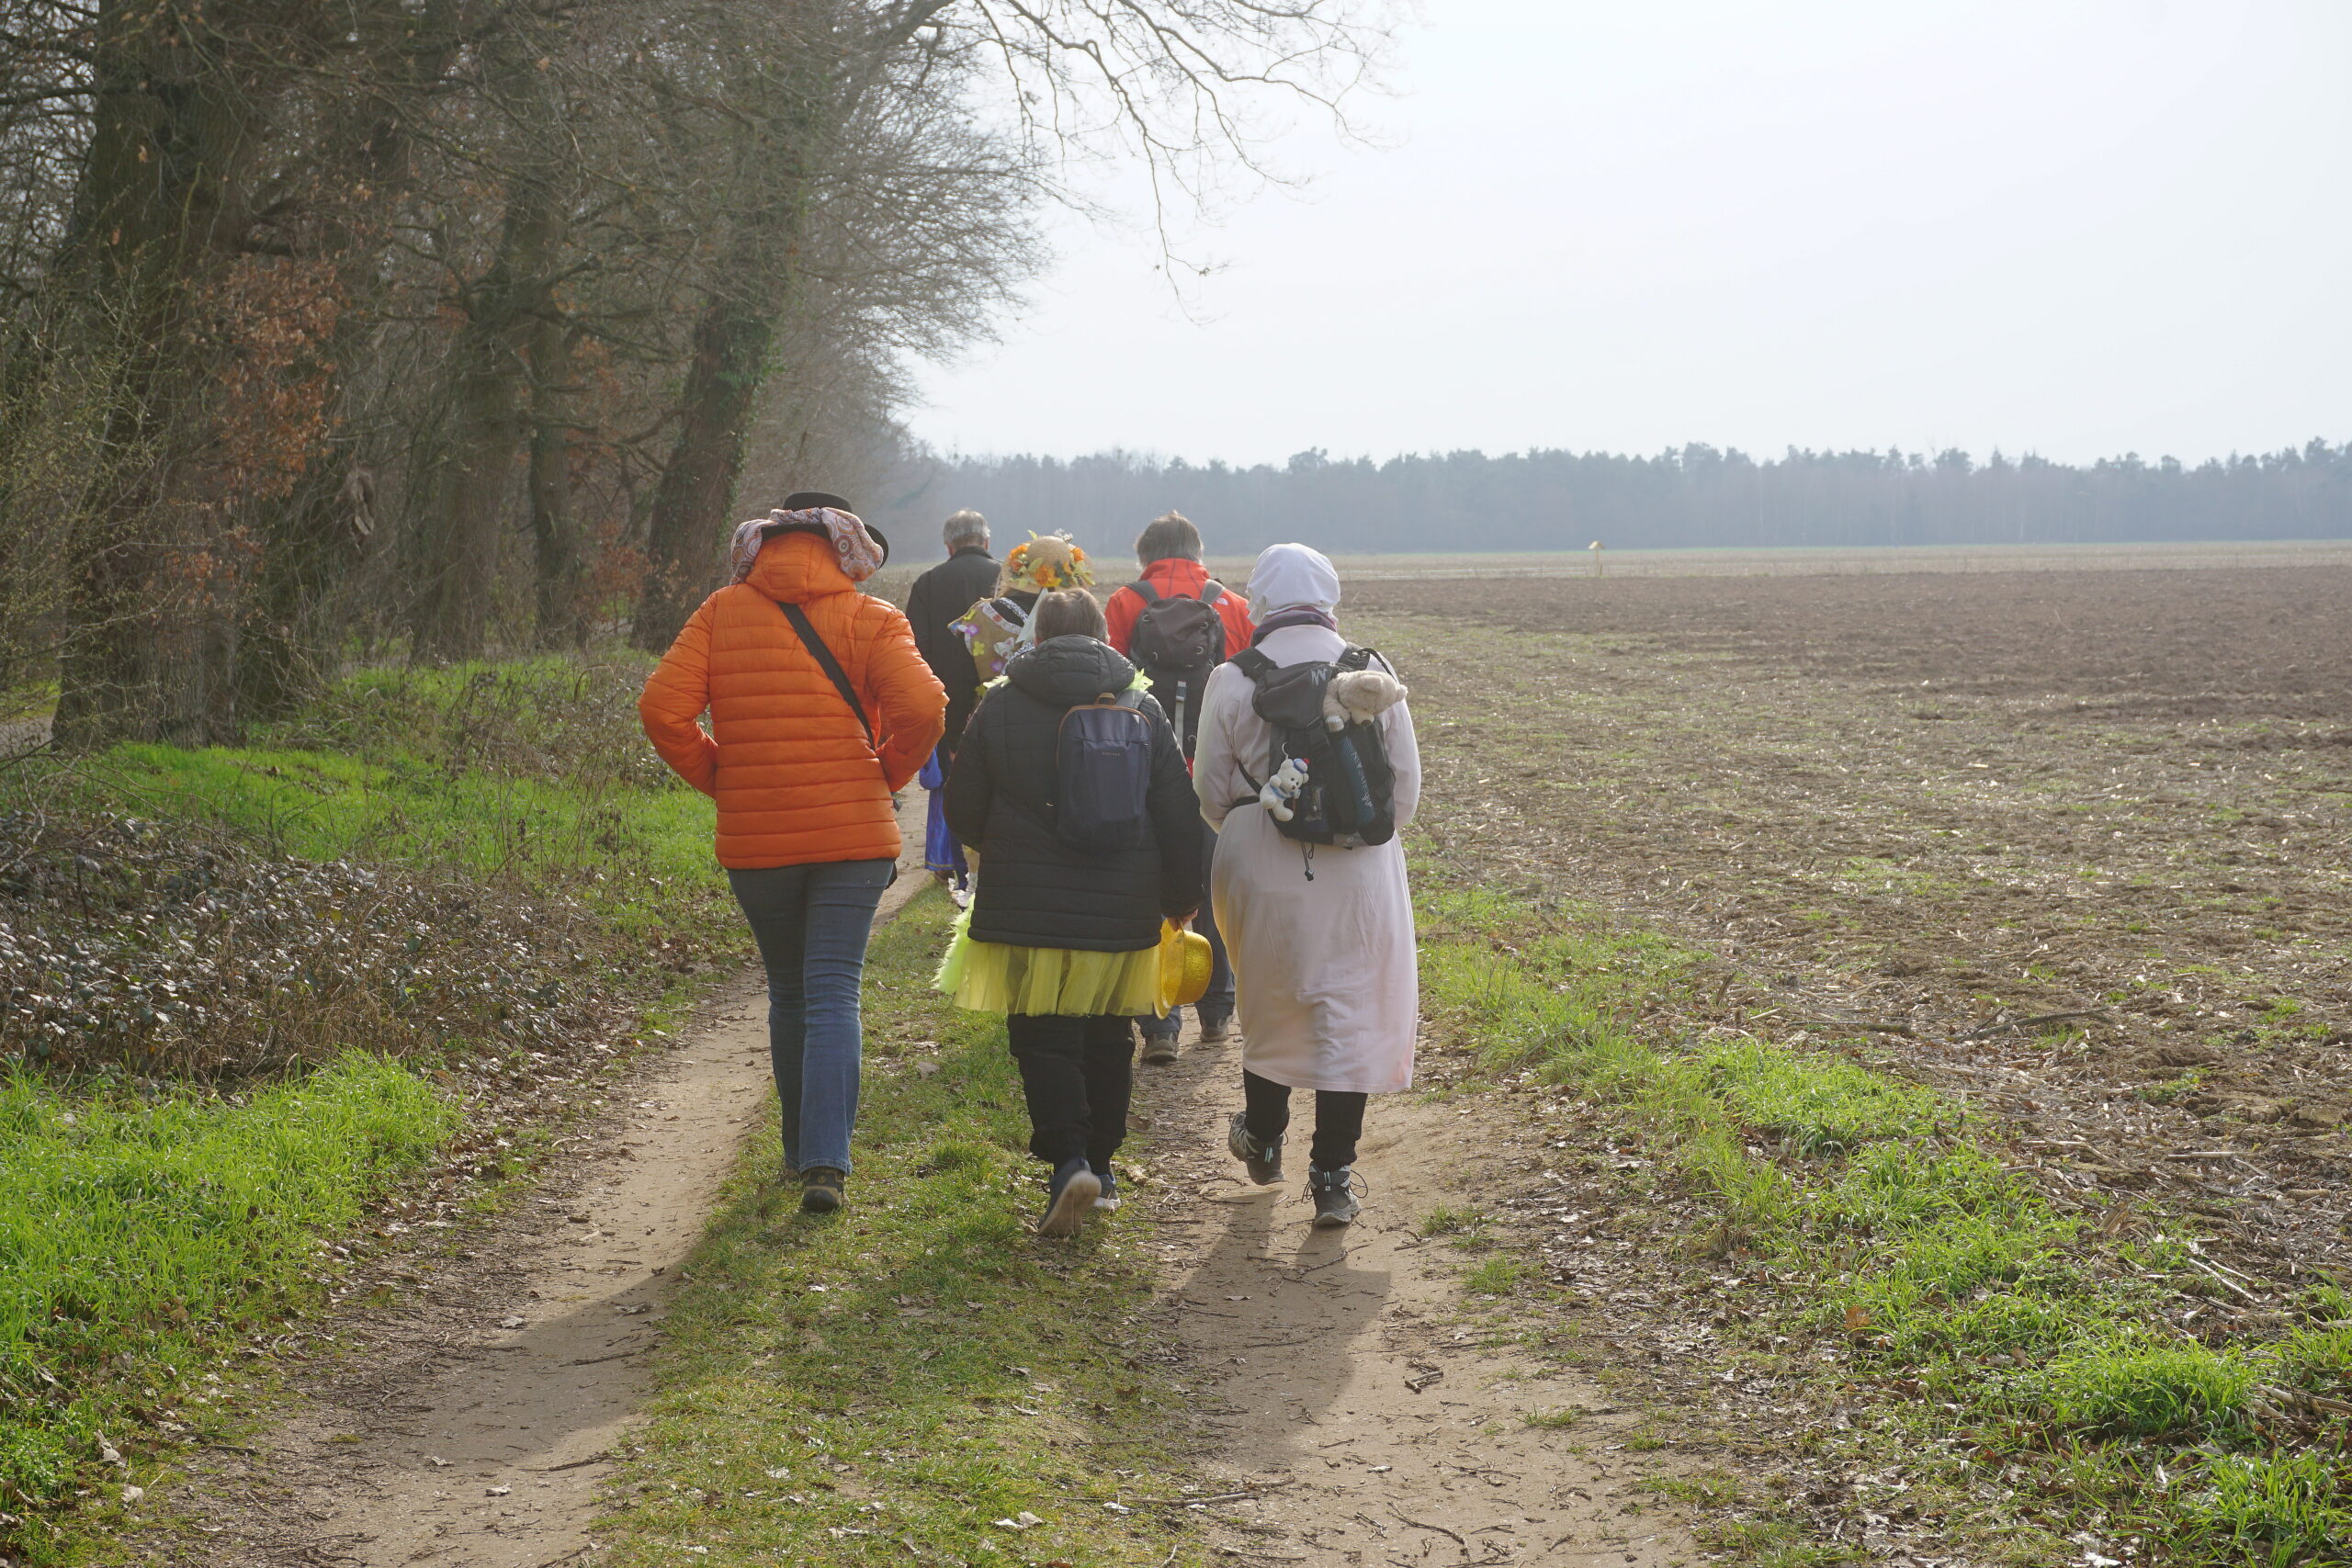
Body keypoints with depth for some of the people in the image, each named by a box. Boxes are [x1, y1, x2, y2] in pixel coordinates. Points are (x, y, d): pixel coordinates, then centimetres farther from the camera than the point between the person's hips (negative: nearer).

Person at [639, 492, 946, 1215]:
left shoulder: (722, 612, 5)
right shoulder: (869, 618, -1)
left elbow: (662, 708, -6)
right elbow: (922, 708, -16)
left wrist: (718, 778, 7)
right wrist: (886, 775, 1)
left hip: (754, 840, 2)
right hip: (852, 835, -2)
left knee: (788, 994, 18)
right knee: (832, 996, -1)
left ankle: (801, 1150, 27)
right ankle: (825, 1161, -14)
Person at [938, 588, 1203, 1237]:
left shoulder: (998, 707, -3)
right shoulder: (1142, 708, 1)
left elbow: (963, 811, 2)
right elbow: (1179, 815, 3)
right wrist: (1181, 896, 15)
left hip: (1027, 908, -2)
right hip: (1121, 911, 2)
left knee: (1042, 1038, 3)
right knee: (1107, 1038, 17)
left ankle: (1069, 1161, -15)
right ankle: (1100, 1166, 24)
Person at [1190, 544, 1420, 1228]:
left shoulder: (1232, 681, -5)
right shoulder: (1372, 673, -2)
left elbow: (1211, 793, 2)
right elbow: (1406, 787, 5)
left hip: (1263, 871, 0)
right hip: (1360, 873, 0)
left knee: (1267, 1002, 20)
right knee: (1349, 1014, 6)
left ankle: (1262, 1139, 38)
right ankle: (1333, 1177, 5)